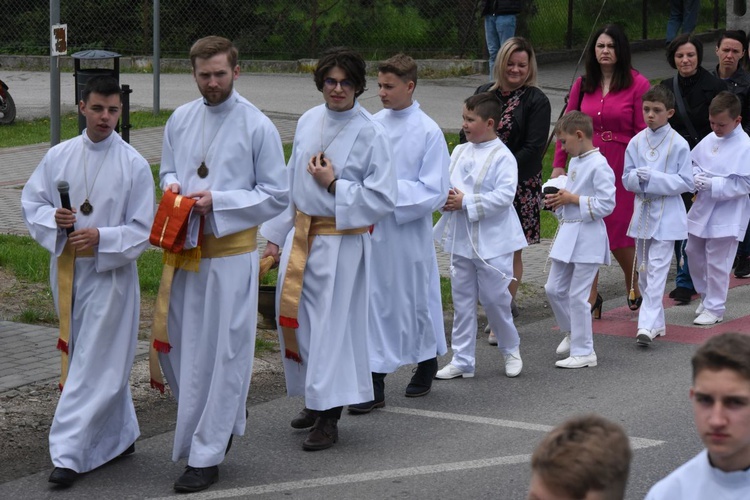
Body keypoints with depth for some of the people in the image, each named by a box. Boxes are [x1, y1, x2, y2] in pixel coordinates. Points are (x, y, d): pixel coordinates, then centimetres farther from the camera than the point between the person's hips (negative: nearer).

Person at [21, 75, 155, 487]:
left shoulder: (134, 166, -8)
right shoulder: (59, 156, 2)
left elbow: (142, 231, -6)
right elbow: (31, 201, 8)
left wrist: (101, 237, -21)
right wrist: (52, 219, -12)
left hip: (110, 274, -4)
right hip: (67, 270, 4)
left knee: (94, 365, -6)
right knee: (104, 361, 16)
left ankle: (69, 453, -5)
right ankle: (119, 436, 32)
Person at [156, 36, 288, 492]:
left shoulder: (258, 126, -8)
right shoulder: (181, 119, 7)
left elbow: (276, 196, -6)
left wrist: (218, 201, -17)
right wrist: (172, 185, -5)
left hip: (231, 253, -5)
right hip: (185, 248, 5)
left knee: (223, 352, 1)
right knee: (179, 345, 10)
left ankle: (207, 455, 9)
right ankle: (225, 415, 35)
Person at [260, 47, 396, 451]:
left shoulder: (371, 135, -11)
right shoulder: (308, 122, 7)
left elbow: (383, 199, -12)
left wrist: (334, 185, -17)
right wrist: (276, 234, 15)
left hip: (342, 241, -6)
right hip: (301, 235, 6)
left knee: (332, 325, -3)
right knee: (295, 318, 11)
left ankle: (329, 417, 6)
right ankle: (315, 400, 29)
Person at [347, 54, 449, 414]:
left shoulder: (429, 132, -10)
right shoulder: (374, 124, 4)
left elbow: (435, 193, -13)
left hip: (409, 232, -4)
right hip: (372, 230, 4)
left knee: (416, 299, 11)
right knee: (375, 302, 2)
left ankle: (427, 364, 34)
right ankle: (375, 384, 5)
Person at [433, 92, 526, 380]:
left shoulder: (502, 158, -12)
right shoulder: (459, 152, 8)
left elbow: (504, 195, -21)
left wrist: (466, 202, -22)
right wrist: (446, 198, -11)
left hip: (491, 243, -6)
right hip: (460, 240, 6)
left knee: (494, 298, 3)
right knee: (462, 301, 9)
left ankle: (511, 350, 26)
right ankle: (462, 361, 16)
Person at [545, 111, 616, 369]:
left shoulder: (599, 165, -16)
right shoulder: (575, 162, 12)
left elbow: (606, 204, -20)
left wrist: (573, 199, -17)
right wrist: (558, 201, 4)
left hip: (587, 238, -9)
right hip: (567, 233, 9)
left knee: (577, 295, -4)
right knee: (554, 289, 13)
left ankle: (583, 351, 5)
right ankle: (571, 332, 34)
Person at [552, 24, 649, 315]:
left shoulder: (637, 84, -5)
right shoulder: (583, 85, 8)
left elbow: (644, 131, -6)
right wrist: (558, 164, 6)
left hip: (622, 168, -4)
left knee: (619, 234, 0)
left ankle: (633, 288, 27)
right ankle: (590, 297, 12)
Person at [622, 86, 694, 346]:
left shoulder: (678, 144, -8)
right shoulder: (636, 143, 4)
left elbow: (686, 182, -9)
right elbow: (627, 179, 6)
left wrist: (654, 178, -18)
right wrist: (638, 177, -17)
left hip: (667, 216, -5)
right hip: (642, 213, 5)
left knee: (657, 270, -12)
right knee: (643, 271, 11)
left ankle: (648, 324, -17)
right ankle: (657, 322, 23)